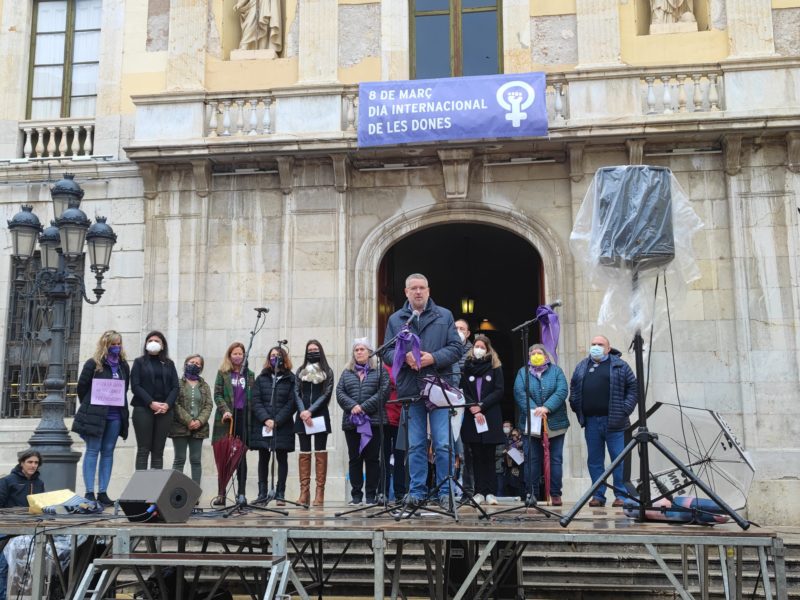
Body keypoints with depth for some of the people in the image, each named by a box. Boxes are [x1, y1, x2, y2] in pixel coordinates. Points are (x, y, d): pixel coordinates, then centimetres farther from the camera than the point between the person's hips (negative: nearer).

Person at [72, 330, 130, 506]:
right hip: (95, 414, -5)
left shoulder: (123, 365, 12)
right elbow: (81, 387, 1)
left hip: (115, 416, 5)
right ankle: (89, 492, -1)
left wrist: (122, 409, 9)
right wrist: (89, 407, 6)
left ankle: (102, 492, 9)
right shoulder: (93, 364, -2)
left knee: (108, 452, 5)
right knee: (92, 451, -2)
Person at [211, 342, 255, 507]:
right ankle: (221, 494, 1)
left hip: (244, 418, 2)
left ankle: (241, 494, 6)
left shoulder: (249, 374, 13)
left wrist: (251, 417, 0)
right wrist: (225, 410, -14)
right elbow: (217, 394, 1)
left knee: (241, 456, 3)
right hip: (227, 419, -1)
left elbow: (253, 398, 11)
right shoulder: (222, 373, 8)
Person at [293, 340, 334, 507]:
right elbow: (296, 393, 5)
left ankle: (320, 492, -4)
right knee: (304, 452, 1)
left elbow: (326, 394, -3)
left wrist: (310, 411, -13)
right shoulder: (300, 371, 13)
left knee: (320, 452, -3)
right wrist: (302, 411, -11)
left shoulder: (327, 372, 6)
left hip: (320, 415, -2)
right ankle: (304, 492, 0)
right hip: (303, 416, 2)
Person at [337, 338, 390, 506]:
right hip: (351, 422, 3)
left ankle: (371, 495, 4)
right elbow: (339, 393, 6)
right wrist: (352, 406, -12)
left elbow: (383, 392, -6)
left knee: (372, 458, -1)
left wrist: (364, 407, -14)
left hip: (373, 421, -3)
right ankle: (356, 495, 8)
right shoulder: (346, 373, 17)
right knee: (354, 459, 4)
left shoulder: (380, 371, 7)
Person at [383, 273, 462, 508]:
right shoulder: (395, 319, 12)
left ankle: (445, 491, 6)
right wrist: (405, 357, -14)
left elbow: (456, 348, 2)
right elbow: (387, 352, 7)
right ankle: (417, 491, 13)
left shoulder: (444, 316, 9)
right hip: (410, 389, 1)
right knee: (415, 445, 7)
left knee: (443, 444, -2)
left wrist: (433, 358, -14)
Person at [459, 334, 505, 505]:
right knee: (477, 455, 1)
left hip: (490, 417, -1)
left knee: (489, 456, -1)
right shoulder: (467, 366, 9)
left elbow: (499, 391, -1)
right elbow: (462, 391, 4)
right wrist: (473, 408, -10)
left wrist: (481, 406, -10)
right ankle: (479, 492, 3)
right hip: (471, 417, 1)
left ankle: (490, 492, 0)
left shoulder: (495, 367, 7)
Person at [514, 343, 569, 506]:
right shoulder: (523, 372, 9)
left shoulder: (556, 371, 7)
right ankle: (532, 494, 9)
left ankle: (555, 494, 10)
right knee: (532, 460, 2)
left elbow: (561, 392, -7)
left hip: (555, 424, 0)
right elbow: (520, 393, -6)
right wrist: (534, 410, -21)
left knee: (556, 459, 3)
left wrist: (546, 407, -21)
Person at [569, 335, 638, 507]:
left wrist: (625, 409, -6)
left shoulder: (620, 365, 3)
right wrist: (575, 406, 9)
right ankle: (598, 495, 14)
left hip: (613, 422, -4)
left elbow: (633, 387, 2)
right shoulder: (582, 367, 15)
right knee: (594, 461, 7)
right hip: (591, 422, 4)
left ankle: (621, 495, 6)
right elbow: (573, 388, 22)